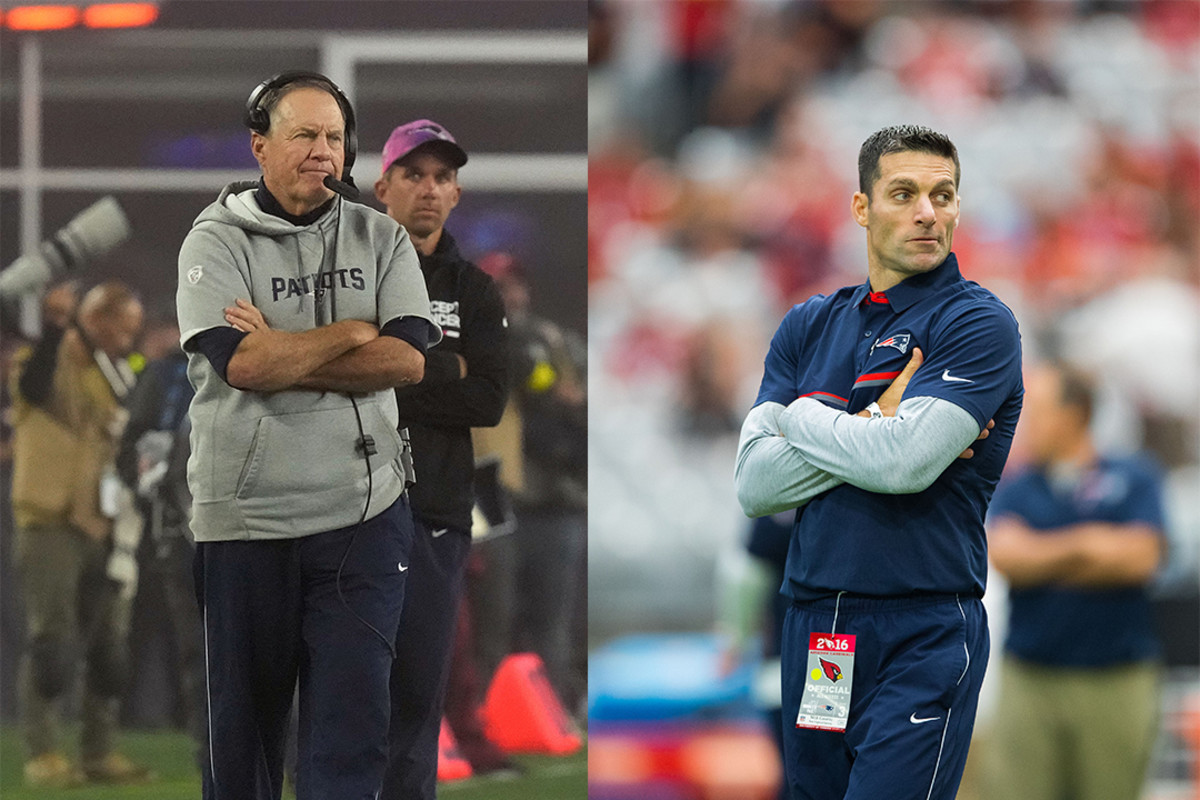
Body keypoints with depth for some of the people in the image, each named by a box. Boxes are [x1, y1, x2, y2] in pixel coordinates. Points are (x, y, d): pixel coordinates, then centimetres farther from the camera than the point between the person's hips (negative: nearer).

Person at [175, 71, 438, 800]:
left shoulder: (383, 240, 6)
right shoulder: (217, 241, -2)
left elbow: (409, 359, -8)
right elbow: (242, 363, -16)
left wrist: (281, 355, -13)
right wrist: (352, 333, -7)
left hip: (363, 513, 1)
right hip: (246, 517, -1)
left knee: (354, 726, -5)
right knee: (243, 720, 8)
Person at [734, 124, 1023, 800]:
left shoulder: (980, 324, -5)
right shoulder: (810, 327, 12)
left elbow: (903, 464, -19)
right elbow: (755, 485, 1)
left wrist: (800, 417, -2)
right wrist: (873, 428, -10)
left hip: (924, 636, -6)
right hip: (813, 632, 6)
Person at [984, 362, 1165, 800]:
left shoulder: (1134, 479, 6)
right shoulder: (1015, 489, 10)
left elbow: (1140, 557, -7)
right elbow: (1005, 553, -8)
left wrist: (1042, 560, -4)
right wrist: (1088, 542, -7)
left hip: (1117, 683, -1)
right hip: (1030, 678, 1)